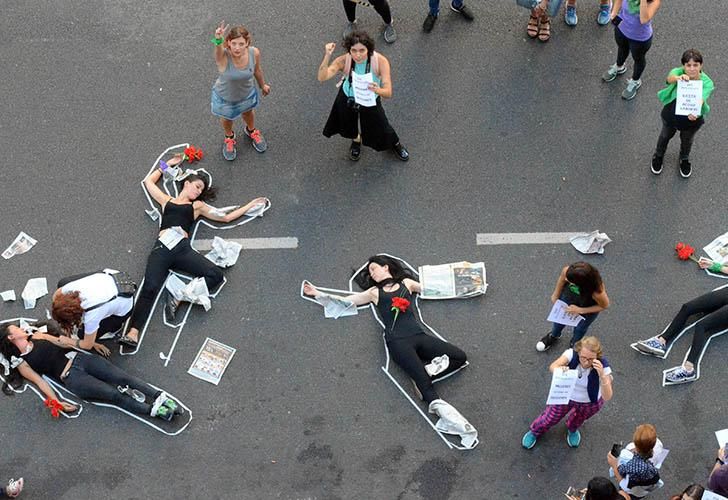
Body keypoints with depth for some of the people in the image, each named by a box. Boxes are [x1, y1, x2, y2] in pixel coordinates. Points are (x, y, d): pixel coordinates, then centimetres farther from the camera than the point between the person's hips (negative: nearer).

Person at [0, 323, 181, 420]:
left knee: (122, 378, -15)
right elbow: (39, 380, -2)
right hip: (70, 377, -5)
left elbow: (62, 342, 20)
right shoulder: (20, 362, 5)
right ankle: (153, 410, -28)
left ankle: (162, 398, -23)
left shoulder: (37, 336, 19)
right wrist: (56, 402, -14)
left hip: (79, 358, 5)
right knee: (113, 394, -21)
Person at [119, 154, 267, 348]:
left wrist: (250, 205, 30)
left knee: (216, 275, -23)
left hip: (183, 248, 2)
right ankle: (133, 332, -37)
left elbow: (226, 217, 28)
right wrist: (167, 165, 46)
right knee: (150, 287, -25)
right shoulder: (166, 200, 28)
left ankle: (178, 297, -19)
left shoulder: (198, 206, 29)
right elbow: (149, 181, 40)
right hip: (162, 246, -2)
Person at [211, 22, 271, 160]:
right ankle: (229, 137, 62)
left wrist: (262, 85, 11)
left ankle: (251, 131, 67)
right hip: (225, 97, -2)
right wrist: (218, 40, -87)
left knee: (248, 113, 33)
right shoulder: (223, 56, -39)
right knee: (227, 118, 28)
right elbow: (219, 50, -64)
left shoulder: (254, 53, -29)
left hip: (246, 94, 2)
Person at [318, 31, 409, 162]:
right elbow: (322, 78, -45)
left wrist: (377, 90, -60)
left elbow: (388, 93, -38)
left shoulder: (380, 61, -35)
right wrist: (327, 56, -59)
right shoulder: (343, 61, -33)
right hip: (347, 99, 1)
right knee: (347, 127, 24)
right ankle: (356, 140, 63)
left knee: (381, 130, 12)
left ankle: (395, 143, 50)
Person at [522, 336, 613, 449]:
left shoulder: (603, 366, -34)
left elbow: (607, 397, -38)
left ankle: (572, 429, 53)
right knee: (549, 418, 11)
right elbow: (552, 367, -39)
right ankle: (535, 431, 46)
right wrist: (560, 369, -63)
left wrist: (602, 375, -55)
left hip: (589, 403, -1)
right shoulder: (572, 353, -30)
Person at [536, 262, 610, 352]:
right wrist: (556, 295, 4)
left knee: (580, 329, 20)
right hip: (569, 295, 3)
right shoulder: (567, 271, -40)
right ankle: (554, 335, 60)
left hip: (589, 308, -3)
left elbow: (604, 306, -23)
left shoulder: (597, 292, -47)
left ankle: (574, 344, 56)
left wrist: (580, 310, -25)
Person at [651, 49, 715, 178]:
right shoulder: (679, 72, -30)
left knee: (687, 140, 31)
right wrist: (678, 78, -78)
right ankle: (658, 155, 63)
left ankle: (684, 159, 65)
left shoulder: (706, 82, -31)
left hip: (692, 119, 0)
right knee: (665, 136, 31)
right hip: (671, 114, 0)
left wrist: (695, 112, -69)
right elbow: (670, 78, -53)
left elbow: (701, 99, -47)